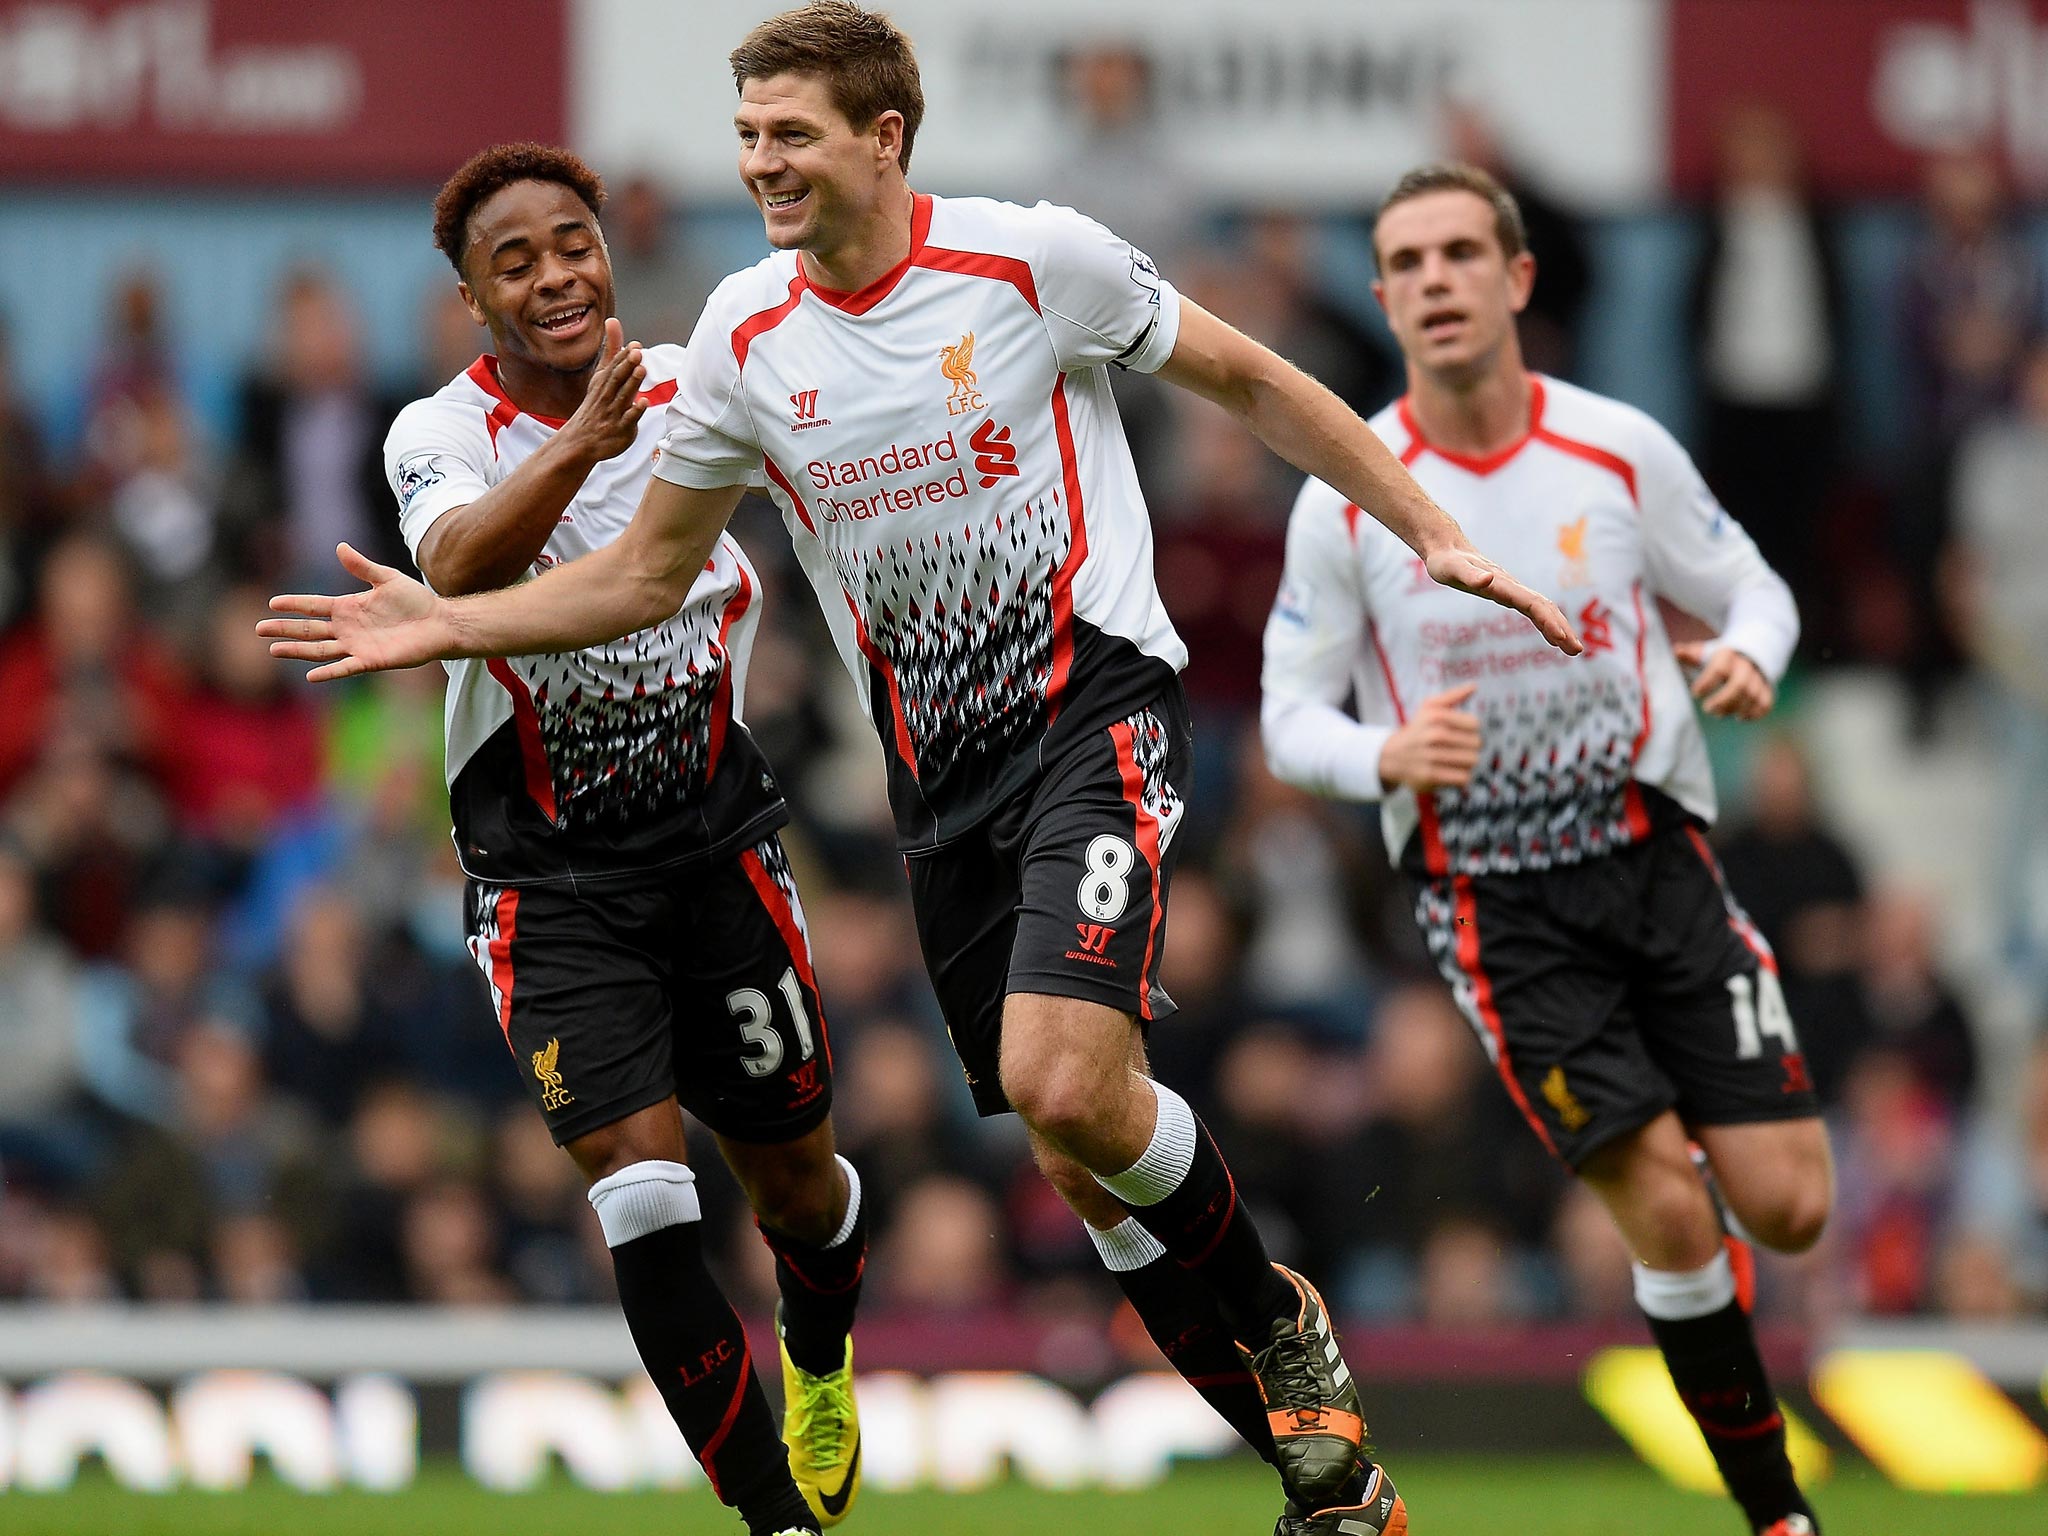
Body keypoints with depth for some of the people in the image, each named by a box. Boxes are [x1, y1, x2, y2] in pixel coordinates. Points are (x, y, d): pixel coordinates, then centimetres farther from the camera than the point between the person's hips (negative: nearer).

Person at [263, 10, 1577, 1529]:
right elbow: (647, 571, 13)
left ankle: (1277, 1320, 2)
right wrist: (452, 624, 0)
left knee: (1065, 1084, -25)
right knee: (1093, 1170, 2)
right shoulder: (745, 336, 3)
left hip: (1096, 703, -5)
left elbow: (1249, 379, 4)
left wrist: (1431, 530, 0)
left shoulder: (1035, 257, -8)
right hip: (938, 772, 5)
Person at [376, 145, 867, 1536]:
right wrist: (581, 445, -49)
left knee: (794, 1176, 13)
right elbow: (459, 568, -33)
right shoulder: (439, 436, -11)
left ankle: (821, 1359, 48)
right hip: (545, 879, -3)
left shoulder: (695, 387, -2)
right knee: (641, 1187, -17)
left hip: (715, 837, 3)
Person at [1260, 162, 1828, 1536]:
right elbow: (1291, 714, 1)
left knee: (1786, 1206, -8)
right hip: (1489, 896, -2)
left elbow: (1754, 590, 10)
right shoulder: (1346, 500, -5)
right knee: (1672, 1217, -13)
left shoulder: (1623, 450, -2)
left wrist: (1748, 658, -14)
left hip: (1654, 850, 2)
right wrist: (1388, 758, -21)